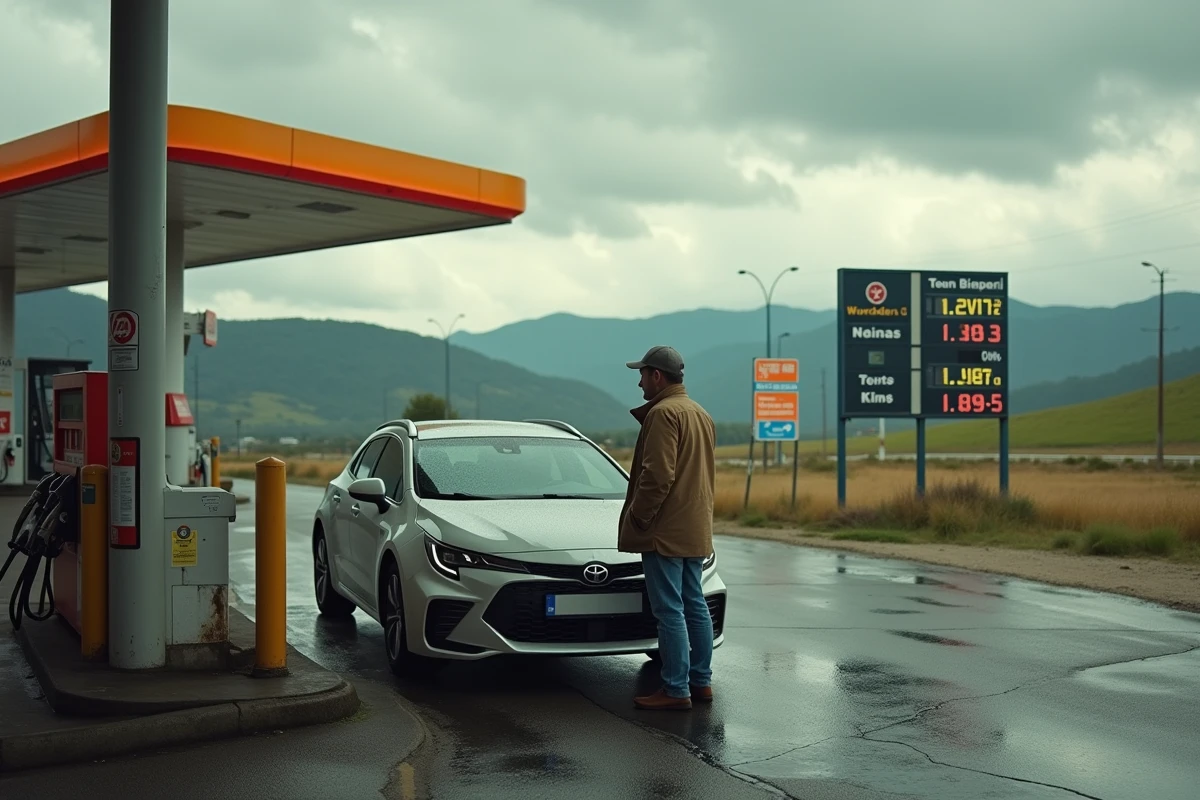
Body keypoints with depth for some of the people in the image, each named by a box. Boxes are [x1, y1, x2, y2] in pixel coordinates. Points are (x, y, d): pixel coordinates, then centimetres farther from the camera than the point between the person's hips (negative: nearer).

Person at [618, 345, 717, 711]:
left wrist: (636, 517, -14)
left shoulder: (663, 413, -14)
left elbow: (657, 475, -22)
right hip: (696, 530, 10)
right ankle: (701, 681, 20)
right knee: (694, 605, 14)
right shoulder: (701, 414, 17)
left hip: (665, 531, -10)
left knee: (669, 611, -7)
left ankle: (676, 690, -5)